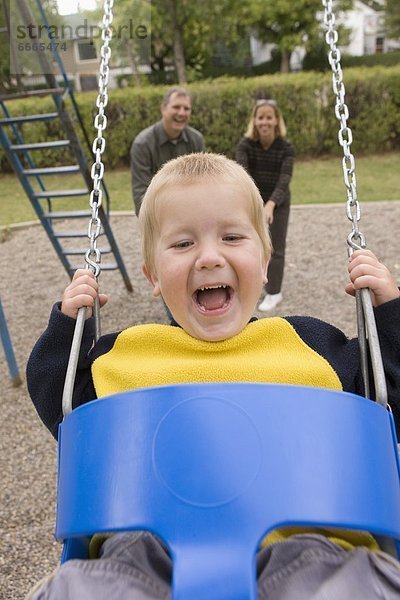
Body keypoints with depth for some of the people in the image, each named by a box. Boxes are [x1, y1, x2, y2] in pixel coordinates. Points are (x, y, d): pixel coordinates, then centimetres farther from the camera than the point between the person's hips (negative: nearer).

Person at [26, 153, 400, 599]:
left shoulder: (311, 341, 12)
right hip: (152, 542, 1)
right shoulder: (127, 351, 14)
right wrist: (68, 323, 15)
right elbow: (61, 414, 25)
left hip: (298, 536, 1)